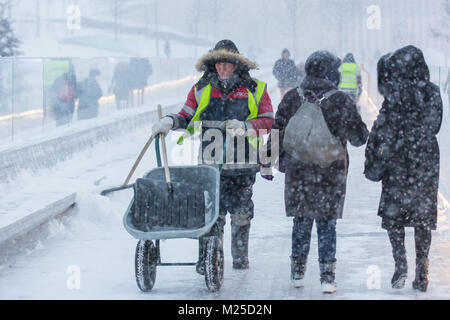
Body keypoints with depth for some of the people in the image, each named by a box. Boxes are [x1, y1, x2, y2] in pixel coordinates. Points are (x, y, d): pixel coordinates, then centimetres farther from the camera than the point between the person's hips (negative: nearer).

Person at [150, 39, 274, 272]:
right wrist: (170, 121, -10)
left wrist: (245, 127, -15)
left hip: (243, 164, 0)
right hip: (211, 163, 0)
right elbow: (186, 117, 10)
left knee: (241, 213, 9)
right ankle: (207, 259, -2)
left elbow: (268, 121, 2)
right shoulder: (201, 90, 10)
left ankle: (240, 257, 23)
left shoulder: (255, 90, 5)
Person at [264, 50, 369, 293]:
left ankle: (298, 273, 21)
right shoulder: (341, 101, -8)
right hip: (331, 173, -2)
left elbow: (277, 132, 2)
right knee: (327, 224, 5)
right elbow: (358, 137, -3)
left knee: (301, 222, 14)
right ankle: (327, 276, 2)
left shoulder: (292, 98, 0)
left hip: (298, 172, 2)